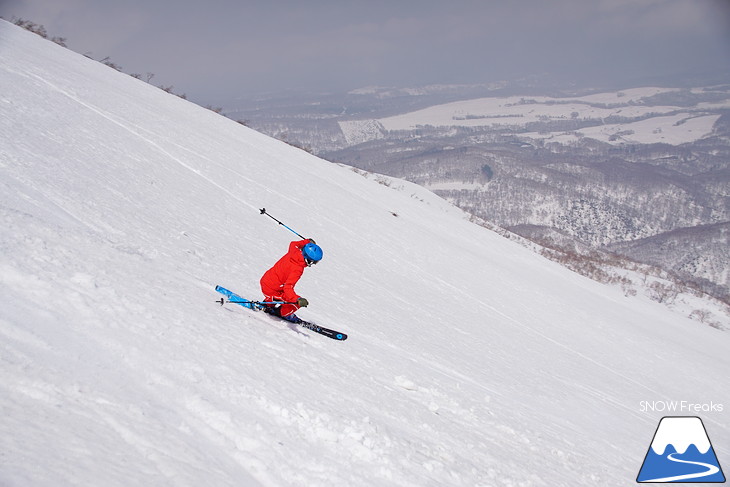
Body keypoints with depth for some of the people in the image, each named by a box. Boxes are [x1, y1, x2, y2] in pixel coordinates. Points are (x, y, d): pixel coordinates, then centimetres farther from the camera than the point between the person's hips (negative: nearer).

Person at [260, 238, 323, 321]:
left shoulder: (294, 251, -10)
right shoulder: (297, 270, -32)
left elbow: (293, 244, 16)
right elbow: (287, 288, -39)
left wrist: (307, 241, 26)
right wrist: (298, 300, -51)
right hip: (271, 291, -9)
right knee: (297, 304, -7)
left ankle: (268, 305, 44)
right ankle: (283, 313, 19)